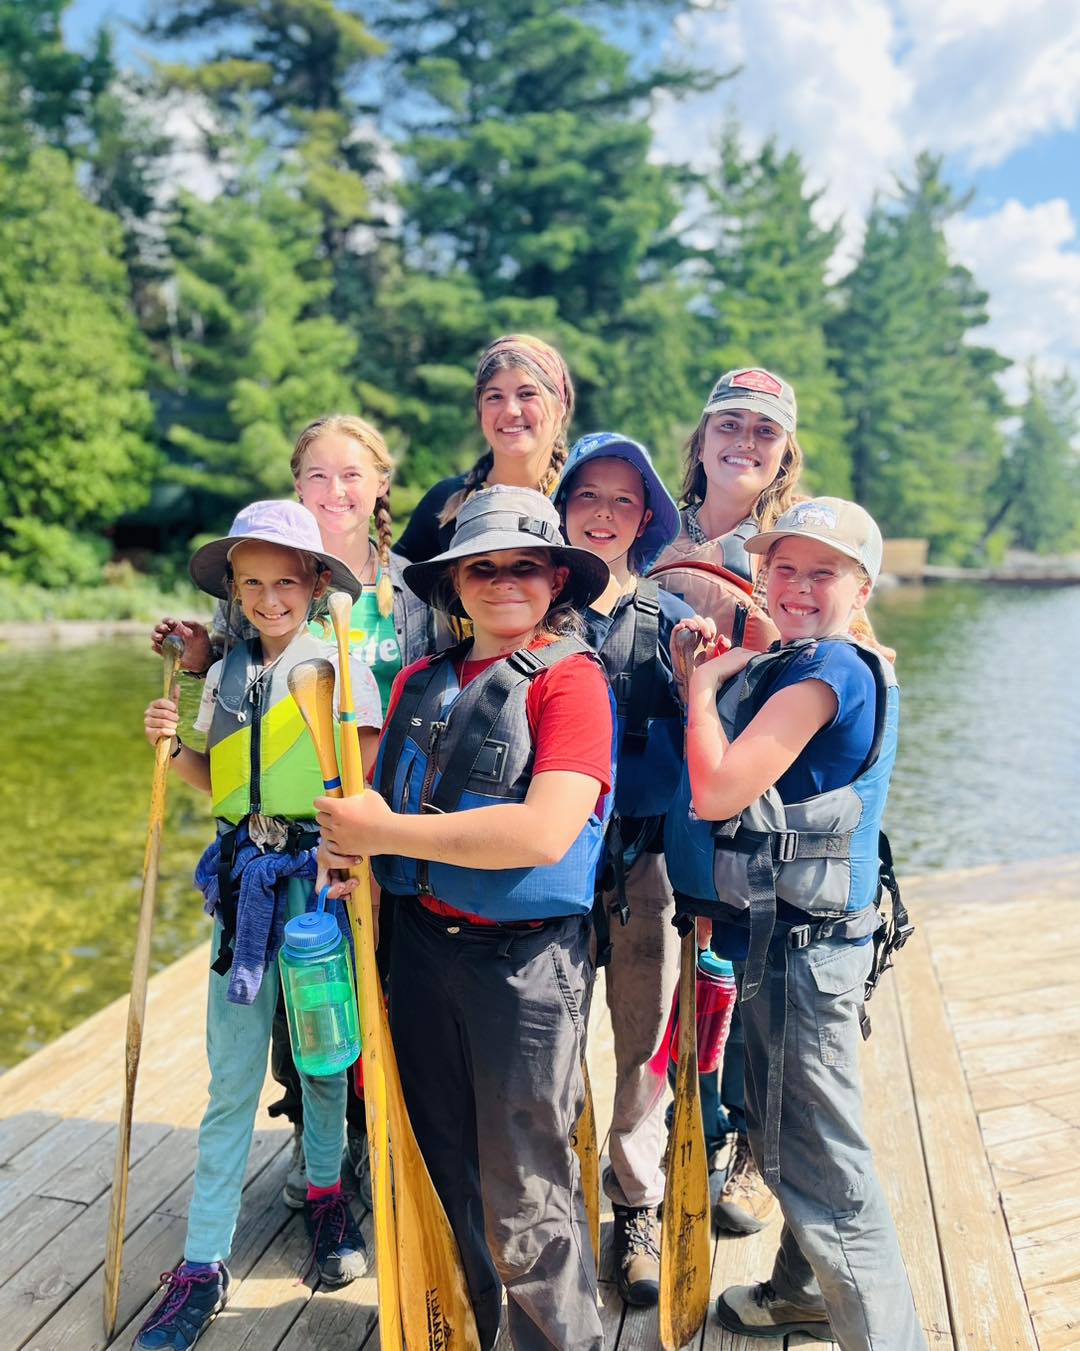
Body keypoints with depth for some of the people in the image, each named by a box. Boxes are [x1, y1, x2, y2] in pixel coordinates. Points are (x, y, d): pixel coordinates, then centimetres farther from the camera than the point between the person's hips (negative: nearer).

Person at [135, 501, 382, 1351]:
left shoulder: (342, 667, -6)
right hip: (244, 875, 3)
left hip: (318, 874, -3)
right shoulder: (226, 675, 9)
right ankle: (204, 1265, 17)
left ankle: (326, 1195, 38)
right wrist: (173, 748, 0)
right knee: (232, 1075, 7)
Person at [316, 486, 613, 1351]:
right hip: (420, 947, 6)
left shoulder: (572, 679, -11)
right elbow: (382, 793, 21)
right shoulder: (420, 683, 9)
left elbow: (544, 833, -23)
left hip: (524, 961, -6)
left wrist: (386, 833, -19)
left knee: (524, 1201, 5)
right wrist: (346, 845, -3)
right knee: (440, 1167, 20)